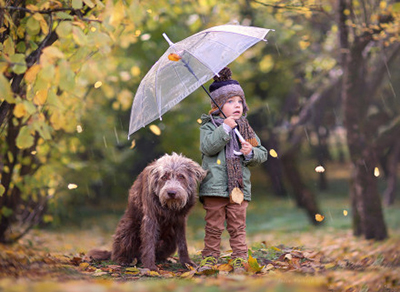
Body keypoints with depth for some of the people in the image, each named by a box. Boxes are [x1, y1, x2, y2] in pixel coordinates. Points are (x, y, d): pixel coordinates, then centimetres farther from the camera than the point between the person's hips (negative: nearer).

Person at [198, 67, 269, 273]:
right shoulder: (209, 126, 4)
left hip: (239, 186, 3)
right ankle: (209, 258, 11)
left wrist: (251, 153, -6)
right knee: (213, 227, 2)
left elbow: (262, 154, 16)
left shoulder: (246, 129, 15)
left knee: (237, 227, 4)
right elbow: (207, 147, -15)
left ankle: (240, 259, 9)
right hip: (215, 186, -3)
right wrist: (225, 128, -19)